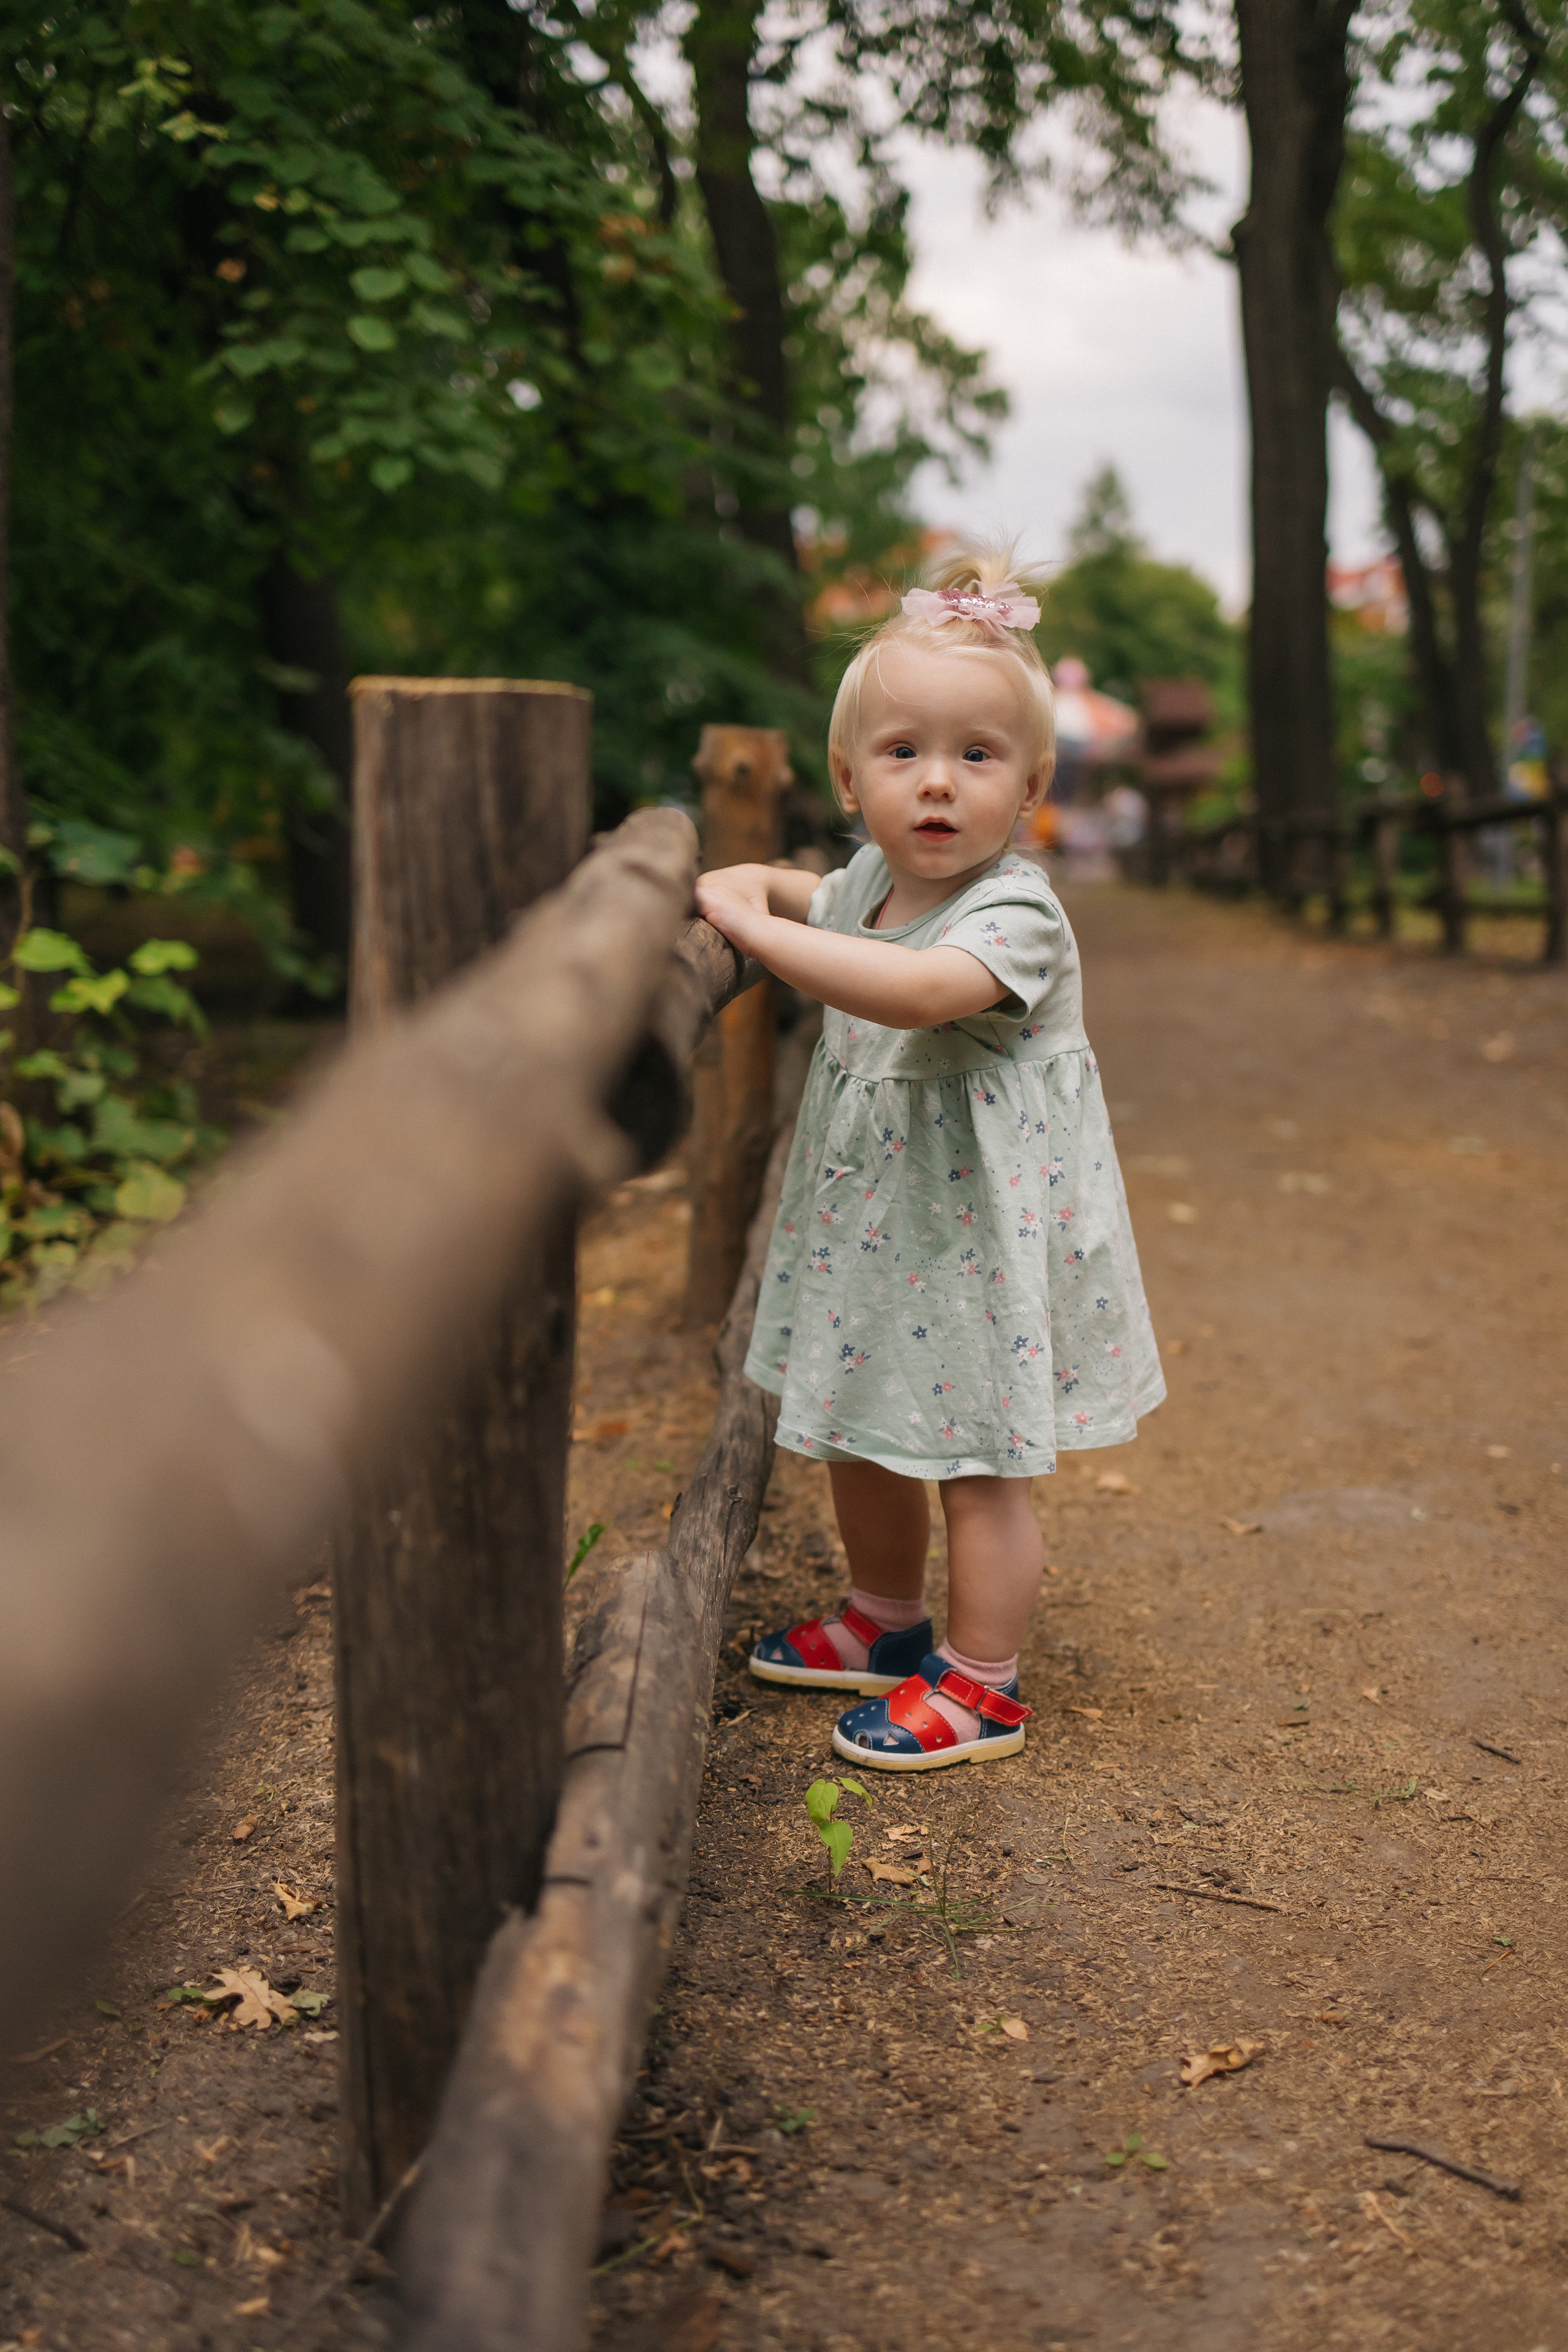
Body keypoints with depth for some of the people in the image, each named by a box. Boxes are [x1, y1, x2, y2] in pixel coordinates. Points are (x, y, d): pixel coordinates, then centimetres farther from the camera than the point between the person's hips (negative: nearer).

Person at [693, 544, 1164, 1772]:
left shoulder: (1015, 916, -24)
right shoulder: (867, 883, 1)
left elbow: (914, 989, -44)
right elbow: (805, 893, 26)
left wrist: (756, 928, -37)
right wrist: (749, 882, 4)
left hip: (978, 1243, -8)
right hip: (873, 1231, 8)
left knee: (977, 1465, 4)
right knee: (860, 1438, 21)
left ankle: (979, 1685, 20)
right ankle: (888, 1622, 42)